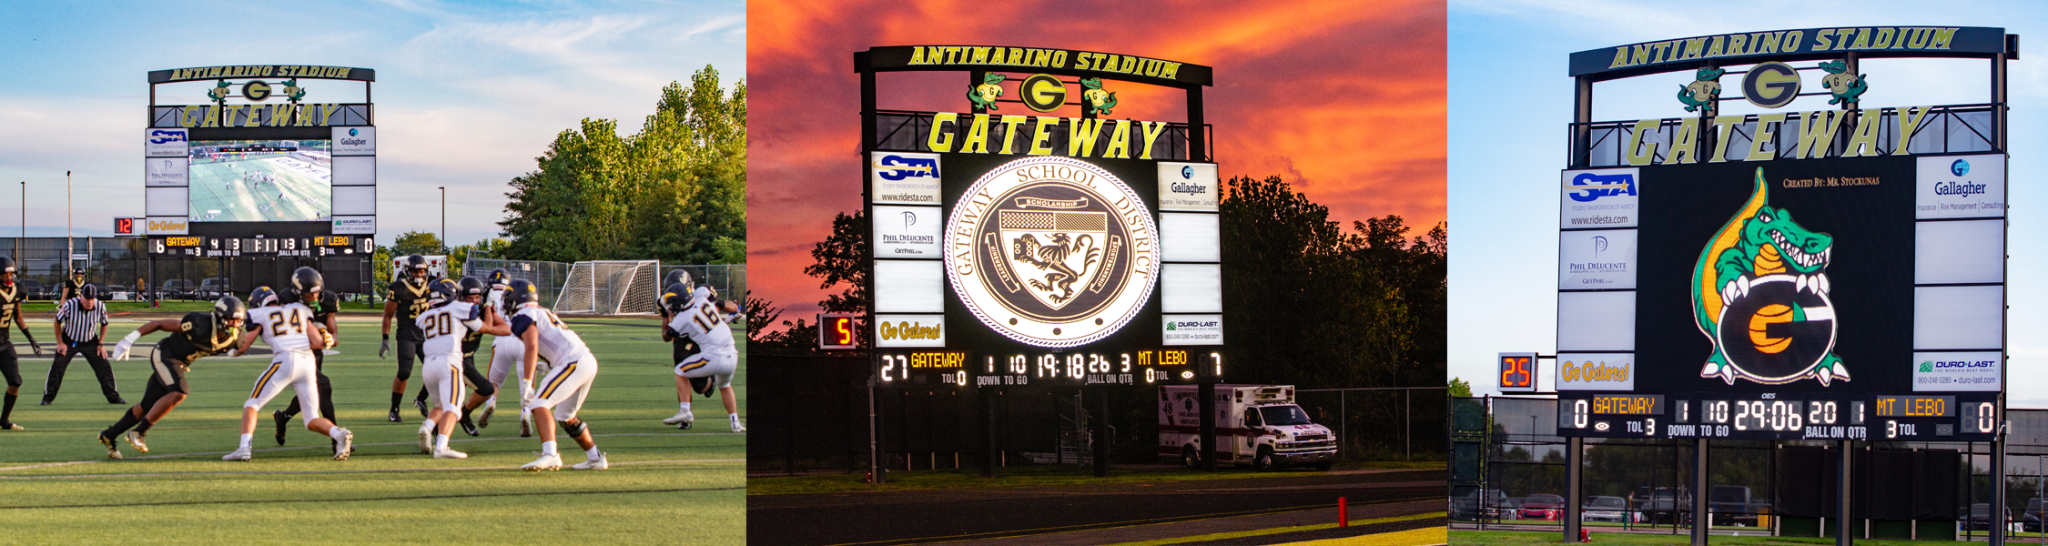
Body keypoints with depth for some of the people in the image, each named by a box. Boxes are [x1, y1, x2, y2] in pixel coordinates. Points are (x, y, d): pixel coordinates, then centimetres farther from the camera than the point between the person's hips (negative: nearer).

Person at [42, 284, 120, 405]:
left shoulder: (100, 307, -19)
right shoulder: (69, 305, -27)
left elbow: (104, 325, 1)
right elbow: (57, 322, -10)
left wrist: (101, 344, -4)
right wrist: (60, 343, -8)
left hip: (90, 342, 2)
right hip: (69, 341, -2)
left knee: (104, 368, -4)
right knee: (57, 367, -9)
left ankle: (113, 397, 11)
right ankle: (48, 397, 6)